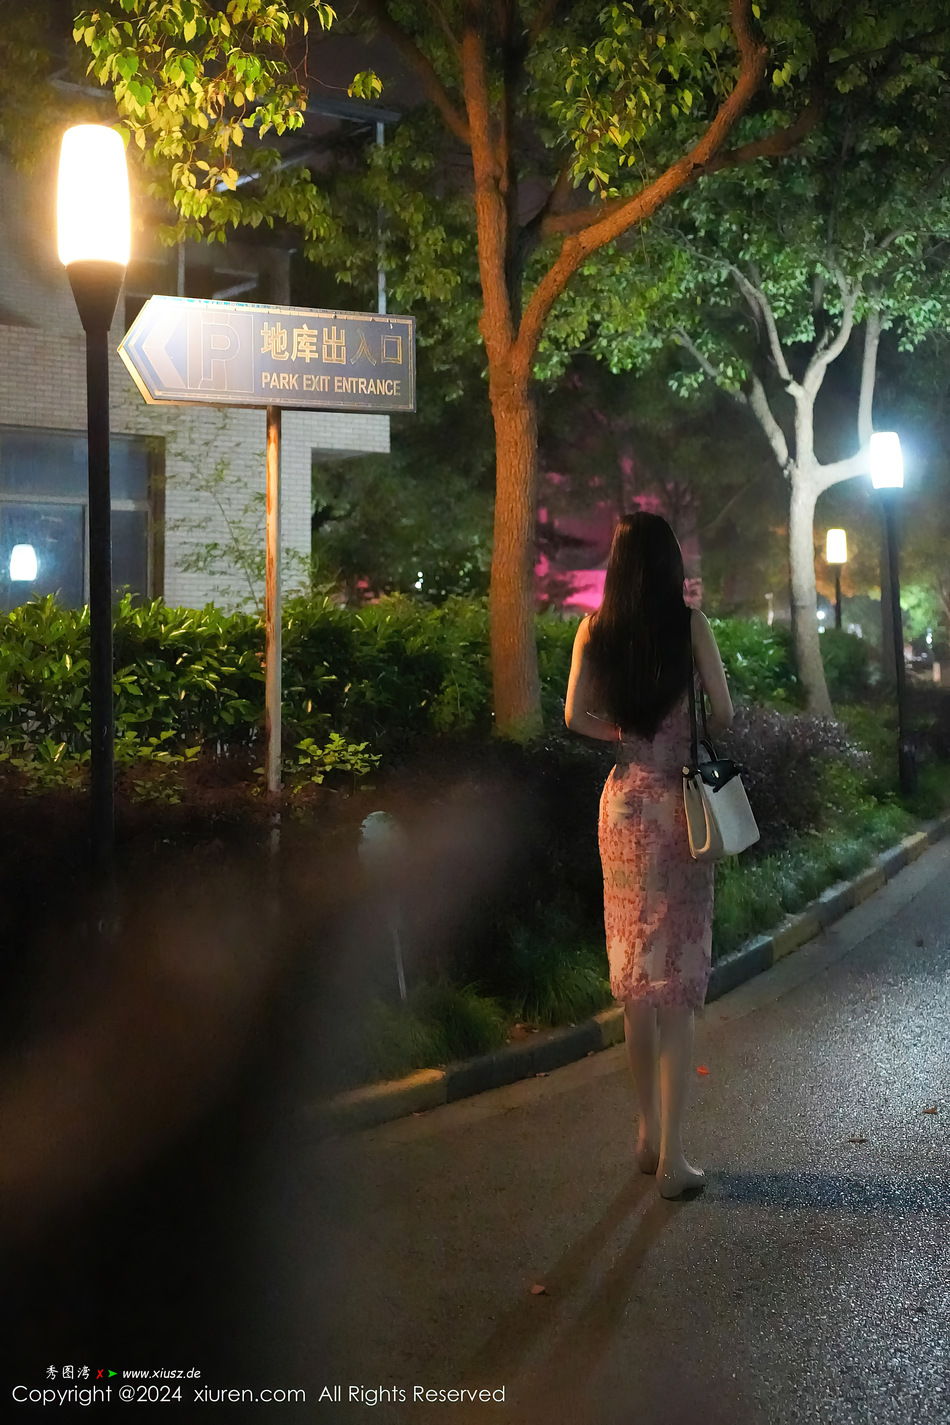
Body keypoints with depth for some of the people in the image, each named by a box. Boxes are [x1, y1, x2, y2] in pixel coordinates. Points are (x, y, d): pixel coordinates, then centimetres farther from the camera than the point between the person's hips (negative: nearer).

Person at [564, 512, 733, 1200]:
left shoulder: (595, 629, 1)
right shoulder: (691, 624, -7)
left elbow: (575, 716, -4)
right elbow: (723, 713, -7)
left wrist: (627, 734, 10)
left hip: (623, 799, 3)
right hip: (677, 803, -3)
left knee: (634, 971, 14)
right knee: (678, 974, -1)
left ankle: (649, 1131, 24)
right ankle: (672, 1155, -2)